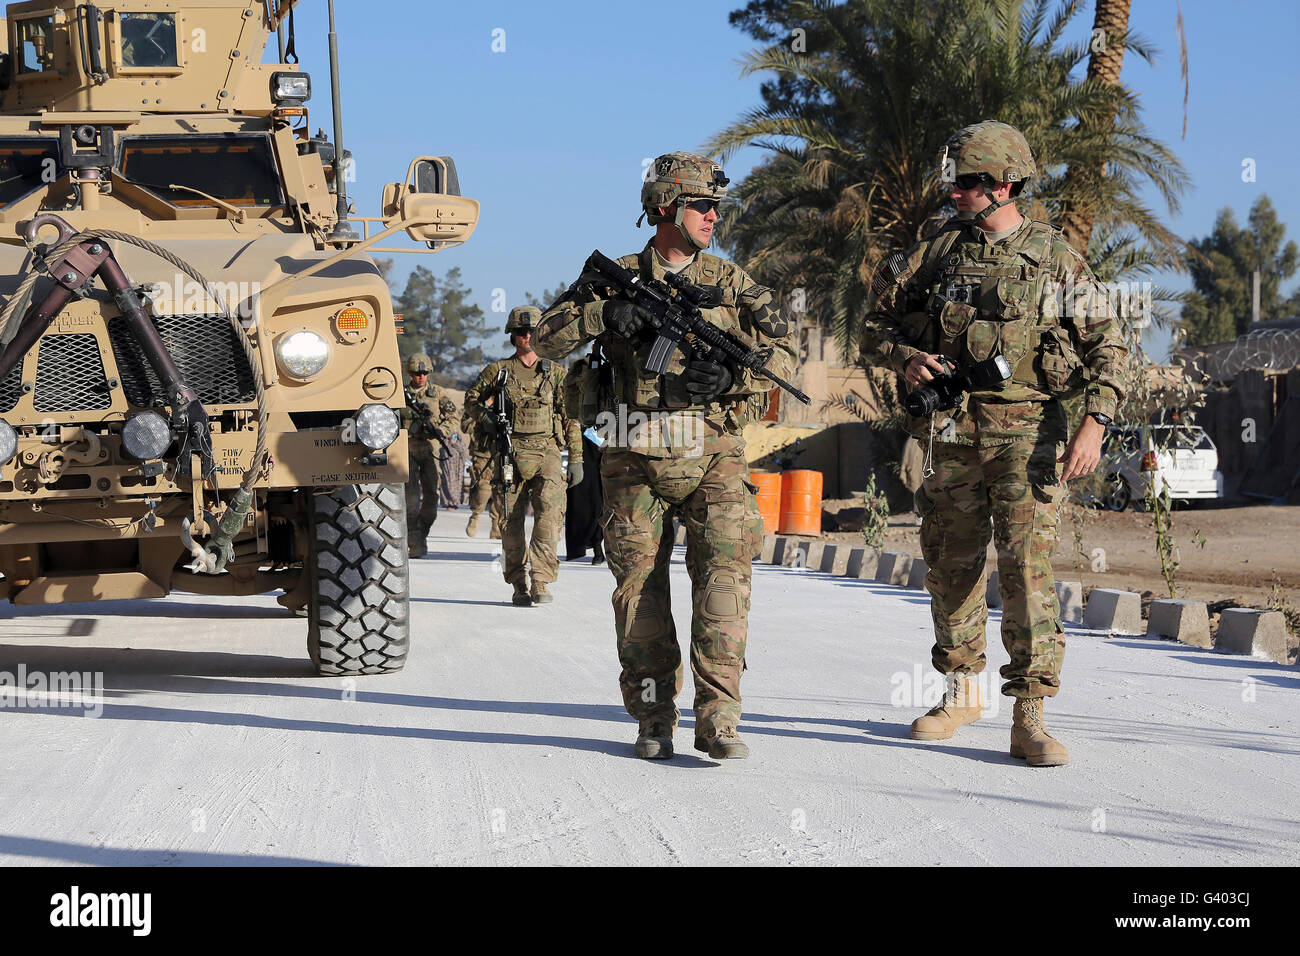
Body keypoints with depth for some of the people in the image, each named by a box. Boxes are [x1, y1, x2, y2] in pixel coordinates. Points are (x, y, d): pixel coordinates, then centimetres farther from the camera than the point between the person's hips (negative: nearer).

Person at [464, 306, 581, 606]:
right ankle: (519, 585, 11)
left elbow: (570, 418, 12)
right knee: (511, 520, 1)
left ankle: (541, 580, -20)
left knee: (550, 511, -19)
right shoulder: (498, 371, 9)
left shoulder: (555, 373, 10)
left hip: (546, 452, -1)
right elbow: (471, 399, 20)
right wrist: (485, 418, -1)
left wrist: (576, 459, 6)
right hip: (510, 454, 1)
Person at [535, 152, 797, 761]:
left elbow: (784, 353, 4)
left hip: (712, 458, 0)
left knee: (723, 578, -12)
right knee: (639, 585, 3)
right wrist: (603, 314, -17)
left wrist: (732, 374, -14)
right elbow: (548, 340, 0)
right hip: (634, 462, 0)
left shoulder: (731, 282, 9)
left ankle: (717, 719, -9)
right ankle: (653, 718, 13)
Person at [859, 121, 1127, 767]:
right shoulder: (935, 252, 9)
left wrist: (1094, 425, -12)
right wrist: (903, 356, -6)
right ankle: (961, 691, 29)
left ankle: (1029, 718, -8)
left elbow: (1105, 348, 1)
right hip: (952, 434, 4)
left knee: (1028, 568, -10)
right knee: (952, 565, 11)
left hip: (1027, 432, -3)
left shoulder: (1055, 259, 1)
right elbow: (875, 324, 15)